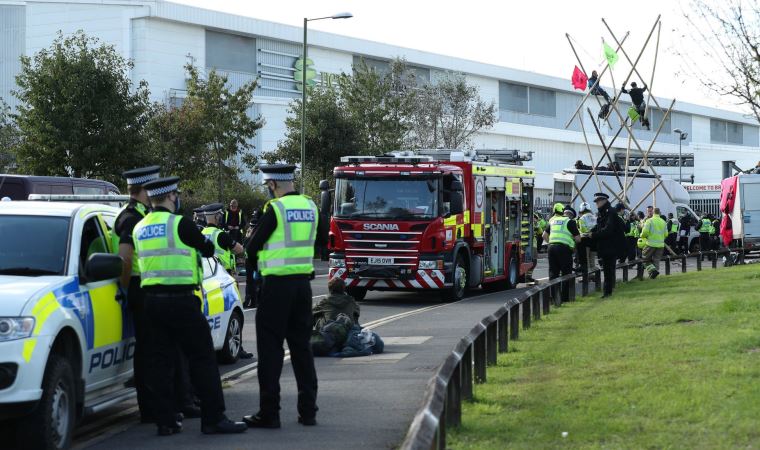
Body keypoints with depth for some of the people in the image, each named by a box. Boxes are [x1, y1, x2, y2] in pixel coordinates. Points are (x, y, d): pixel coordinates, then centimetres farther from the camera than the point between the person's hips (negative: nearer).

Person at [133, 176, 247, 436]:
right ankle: (214, 419, -2)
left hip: (152, 298, 7)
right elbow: (207, 249, 0)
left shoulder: (139, 229, 11)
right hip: (181, 299, -7)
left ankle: (165, 421, 8)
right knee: (202, 358, -1)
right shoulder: (179, 224, -9)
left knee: (160, 360, 9)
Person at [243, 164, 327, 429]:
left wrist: (256, 260, 14)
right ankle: (308, 411, 13)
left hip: (277, 283, -6)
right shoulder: (310, 206, 6)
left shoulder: (276, 209, -13)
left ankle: (269, 413, 0)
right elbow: (321, 240, 20)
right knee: (301, 346, 13)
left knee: (270, 349, 0)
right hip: (303, 282, 6)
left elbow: (252, 248, -7)